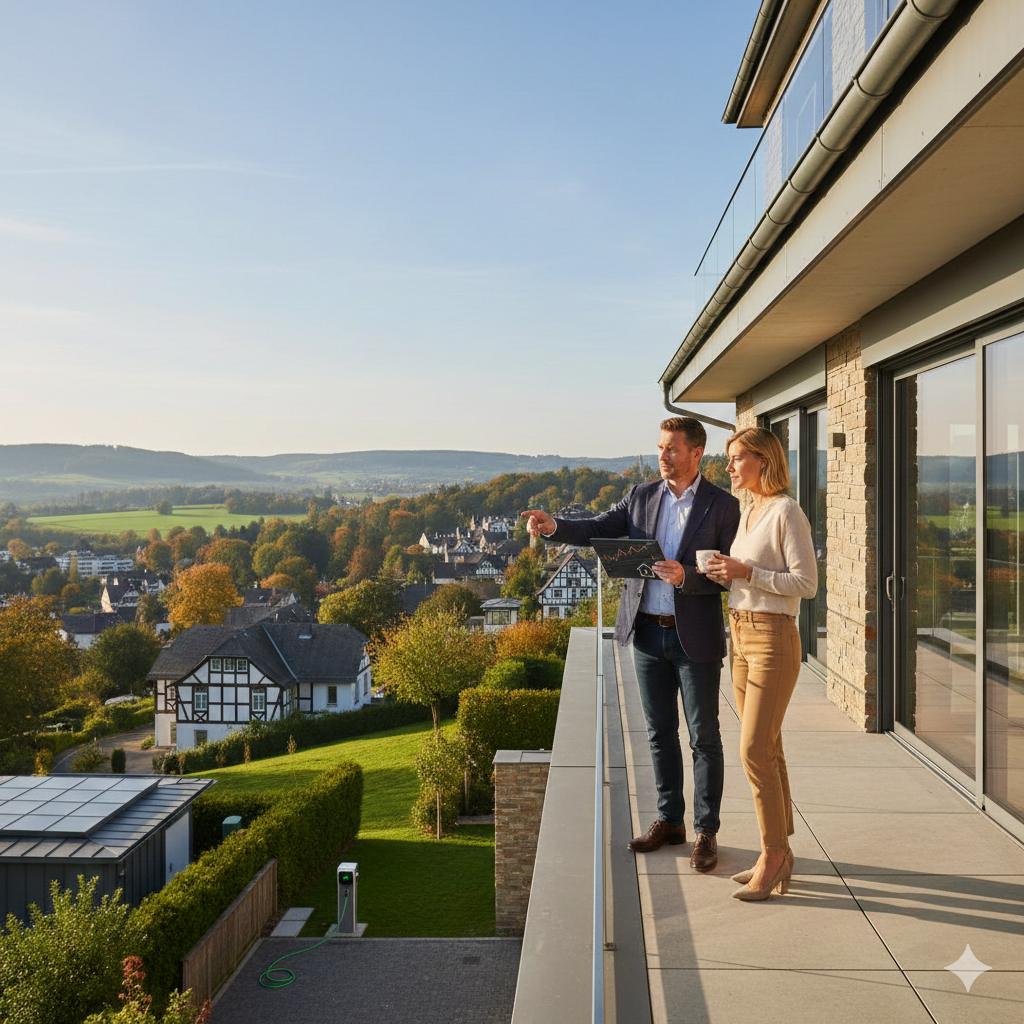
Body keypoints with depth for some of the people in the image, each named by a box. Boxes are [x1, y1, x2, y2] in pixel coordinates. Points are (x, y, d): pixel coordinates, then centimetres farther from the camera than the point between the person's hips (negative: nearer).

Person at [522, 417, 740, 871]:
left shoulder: (723, 505, -6)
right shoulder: (642, 496, 7)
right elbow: (597, 529, 1)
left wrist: (685, 576, -25)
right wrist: (553, 526, -17)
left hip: (695, 635, -4)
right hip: (647, 633, 4)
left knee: (704, 738, 4)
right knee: (660, 732, 14)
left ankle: (706, 832, 17)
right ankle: (670, 821, 28)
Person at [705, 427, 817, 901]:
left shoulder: (786, 512, -12)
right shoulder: (749, 511, 14)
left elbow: (806, 583, -16)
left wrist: (746, 572, -19)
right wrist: (726, 574, 2)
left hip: (773, 639, -9)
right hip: (741, 635, 9)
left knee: (755, 751, -8)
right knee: (765, 750, 12)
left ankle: (772, 856, 5)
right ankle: (780, 853, 21)